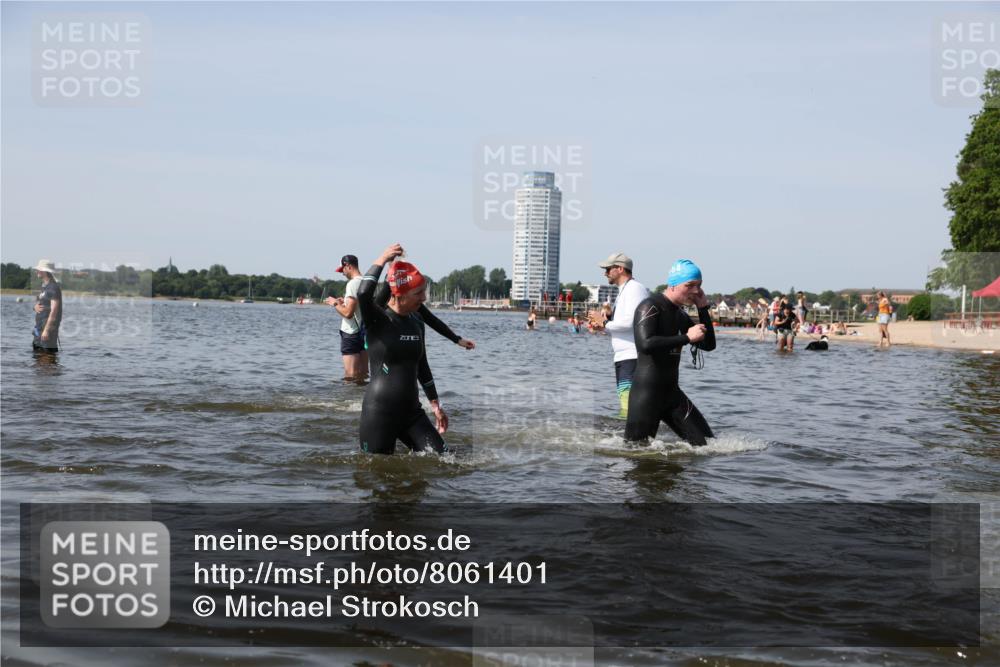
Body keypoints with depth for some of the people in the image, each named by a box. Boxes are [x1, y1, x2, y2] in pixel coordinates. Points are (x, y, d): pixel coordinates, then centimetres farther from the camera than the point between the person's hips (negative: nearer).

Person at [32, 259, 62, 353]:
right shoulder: (44, 287, 17)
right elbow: (38, 303, 26)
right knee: (37, 351, 12)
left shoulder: (53, 287, -13)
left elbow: (54, 310, -19)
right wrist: (36, 307, -1)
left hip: (49, 327, -10)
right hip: (39, 326, 10)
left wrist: (46, 329, -24)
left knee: (48, 353, -11)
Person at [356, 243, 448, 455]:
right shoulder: (378, 320, -10)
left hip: (411, 411, 6)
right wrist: (381, 260, -21)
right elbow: (363, 294, -32)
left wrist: (435, 404, 23)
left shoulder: (417, 323, 10)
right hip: (379, 412, -6)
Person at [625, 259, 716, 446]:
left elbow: (708, 345, 16)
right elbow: (645, 344, -28)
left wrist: (703, 308, 5)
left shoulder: (679, 315, 16)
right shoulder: (651, 307, -12)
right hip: (646, 392, -8)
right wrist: (686, 337, -24)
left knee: (708, 445, 3)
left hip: (671, 392, 8)